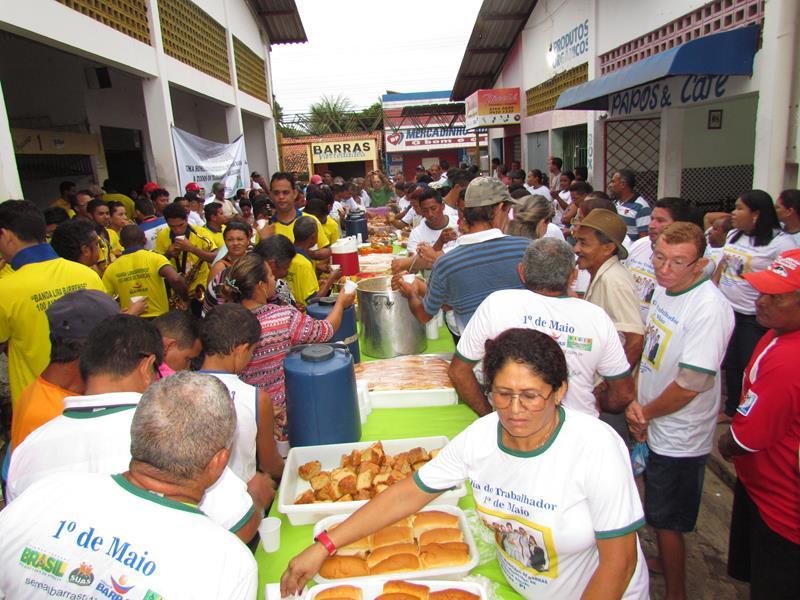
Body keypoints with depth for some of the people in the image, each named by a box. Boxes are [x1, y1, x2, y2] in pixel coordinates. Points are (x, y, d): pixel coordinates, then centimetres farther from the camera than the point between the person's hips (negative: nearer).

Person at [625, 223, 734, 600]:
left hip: (679, 438, -8)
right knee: (658, 513, 27)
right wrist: (635, 402, -4)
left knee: (667, 520, 10)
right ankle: (664, 562, 50)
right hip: (654, 428, 8)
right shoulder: (663, 290, -1)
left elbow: (689, 385, -28)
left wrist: (646, 412, -12)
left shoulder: (709, 309, -27)